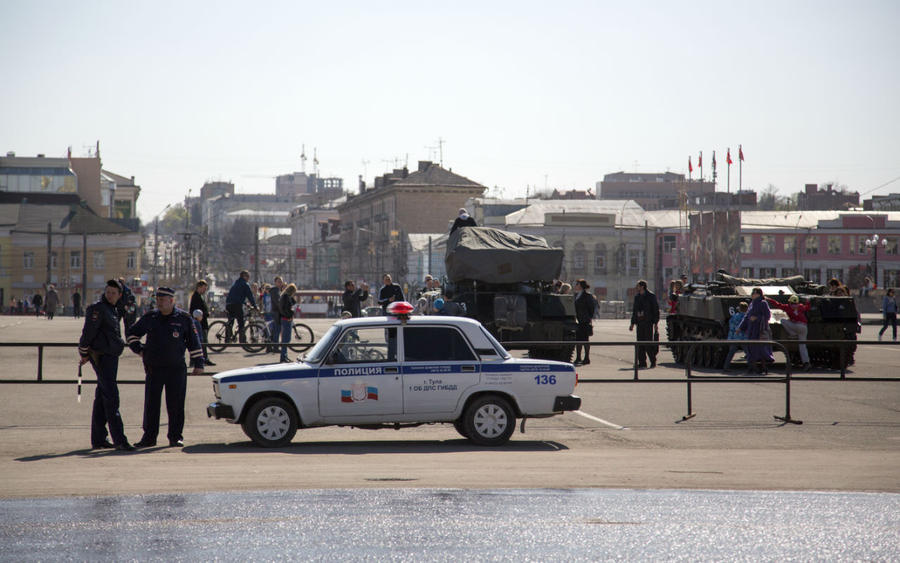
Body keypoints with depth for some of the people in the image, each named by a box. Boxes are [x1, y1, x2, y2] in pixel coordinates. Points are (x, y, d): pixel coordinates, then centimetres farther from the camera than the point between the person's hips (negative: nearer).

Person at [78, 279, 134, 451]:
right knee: (111, 398, -14)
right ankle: (119, 440, -18)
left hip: (111, 357, 10)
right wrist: (84, 354, -10)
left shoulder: (113, 310, 16)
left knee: (102, 398, 13)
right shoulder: (98, 309, -12)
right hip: (101, 358, -10)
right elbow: (88, 332, -14)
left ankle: (98, 439, 19)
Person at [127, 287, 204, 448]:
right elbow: (132, 333, 20)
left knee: (175, 405, 0)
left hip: (176, 369, -2)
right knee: (151, 404, 3)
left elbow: (194, 342, 6)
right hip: (154, 368, 2)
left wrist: (198, 363, 4)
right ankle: (149, 437, 10)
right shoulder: (150, 318, 6)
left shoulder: (184, 318, 1)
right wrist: (138, 349, 8)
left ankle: (175, 437, 8)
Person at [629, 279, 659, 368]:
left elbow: (656, 310, -5)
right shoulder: (637, 296, 13)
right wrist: (632, 323, 16)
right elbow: (634, 310, 20)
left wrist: (655, 323, -11)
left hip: (648, 322, -6)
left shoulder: (651, 296, -5)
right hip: (640, 323, 6)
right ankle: (642, 362, 8)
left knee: (649, 342, -7)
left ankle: (653, 362, 2)